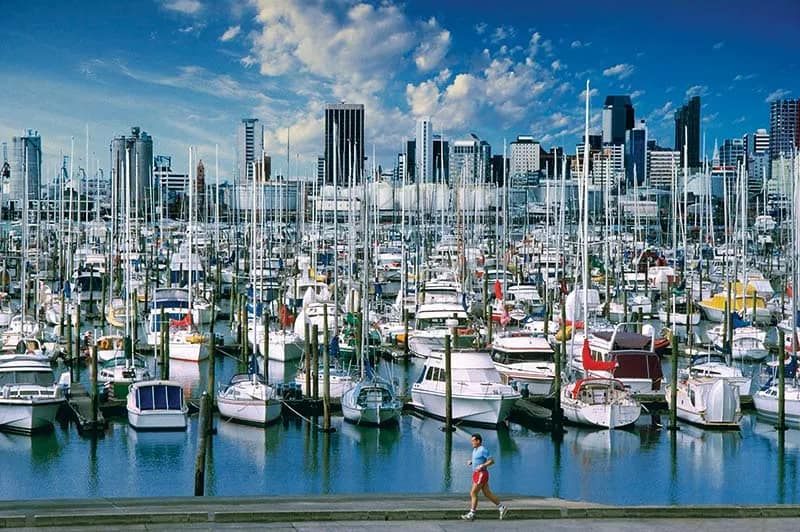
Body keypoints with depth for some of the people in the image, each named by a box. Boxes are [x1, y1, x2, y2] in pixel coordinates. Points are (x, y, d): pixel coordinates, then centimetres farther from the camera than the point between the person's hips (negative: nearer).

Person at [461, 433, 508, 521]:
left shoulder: (483, 450, -16)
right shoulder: (475, 450, 13)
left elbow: (492, 461, -18)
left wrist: (482, 466, -27)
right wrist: (470, 462, 7)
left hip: (481, 475, -10)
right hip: (477, 475, 10)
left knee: (473, 494, -7)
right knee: (487, 494, 12)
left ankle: (471, 514, -2)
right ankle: (502, 508, 18)